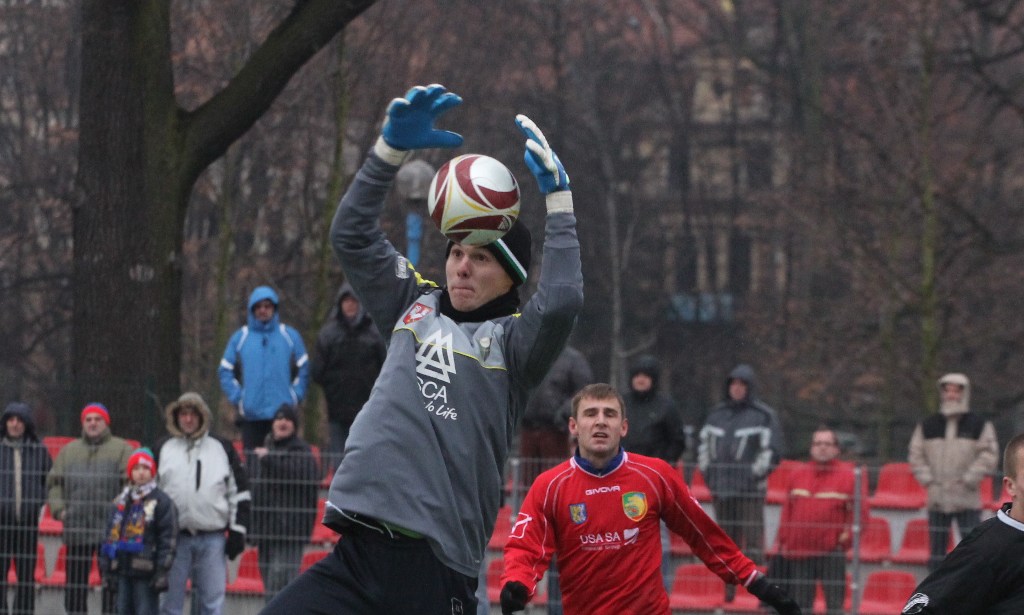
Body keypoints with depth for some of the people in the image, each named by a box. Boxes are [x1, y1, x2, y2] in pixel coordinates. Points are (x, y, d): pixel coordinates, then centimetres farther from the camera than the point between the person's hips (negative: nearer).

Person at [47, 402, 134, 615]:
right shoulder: (69, 451, 18)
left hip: (110, 528, -4)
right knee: (75, 580, 6)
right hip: (76, 526, 4)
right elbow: (54, 483, 18)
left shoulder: (122, 449, 6)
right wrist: (58, 508, 2)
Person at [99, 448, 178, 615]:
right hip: (122, 571, 6)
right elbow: (111, 535, 19)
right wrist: (107, 568, 15)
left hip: (145, 573, -6)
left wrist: (162, 571, -13)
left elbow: (168, 539, -8)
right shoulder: (120, 502, 14)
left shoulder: (161, 502, -5)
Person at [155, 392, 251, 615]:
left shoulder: (222, 449, 8)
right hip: (174, 538, 0)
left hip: (213, 539, 0)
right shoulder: (163, 450, 8)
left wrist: (237, 530, 3)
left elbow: (239, 490, 10)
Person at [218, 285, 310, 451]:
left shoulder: (290, 336, 8)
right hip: (251, 415, 0)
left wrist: (295, 396, -2)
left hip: (283, 412, 0)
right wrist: (237, 398, -3)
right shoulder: (240, 338, 8)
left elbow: (303, 369, 9)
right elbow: (225, 371, 8)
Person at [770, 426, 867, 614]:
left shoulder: (849, 476, -2)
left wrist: (847, 535, -8)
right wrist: (781, 543, 12)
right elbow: (787, 512, 14)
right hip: (798, 553, 3)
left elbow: (859, 511, 0)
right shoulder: (797, 475, 9)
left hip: (832, 554, -3)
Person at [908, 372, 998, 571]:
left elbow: (989, 454, -4)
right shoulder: (928, 426, 8)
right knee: (937, 547, 6)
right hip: (937, 501, 3)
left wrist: (968, 480, -11)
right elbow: (915, 454, 10)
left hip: (967, 501, -3)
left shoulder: (979, 425, 1)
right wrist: (927, 479, -3)